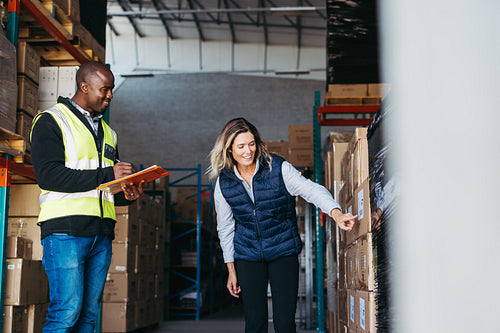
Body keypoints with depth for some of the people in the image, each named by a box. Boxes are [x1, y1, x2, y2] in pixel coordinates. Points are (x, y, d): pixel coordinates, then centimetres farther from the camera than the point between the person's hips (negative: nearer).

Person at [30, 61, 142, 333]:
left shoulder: (107, 132, 24)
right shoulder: (51, 121, 2)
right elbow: (48, 175, -12)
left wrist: (126, 195, 5)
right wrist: (106, 174, -14)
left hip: (101, 233, 7)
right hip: (66, 230, -7)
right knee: (66, 311, -12)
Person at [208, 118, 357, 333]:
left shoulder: (278, 168, -9)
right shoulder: (223, 183, -2)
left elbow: (312, 190, -19)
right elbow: (225, 228, 7)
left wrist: (336, 213, -38)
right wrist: (231, 270, 7)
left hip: (284, 251, -1)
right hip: (247, 256, 2)